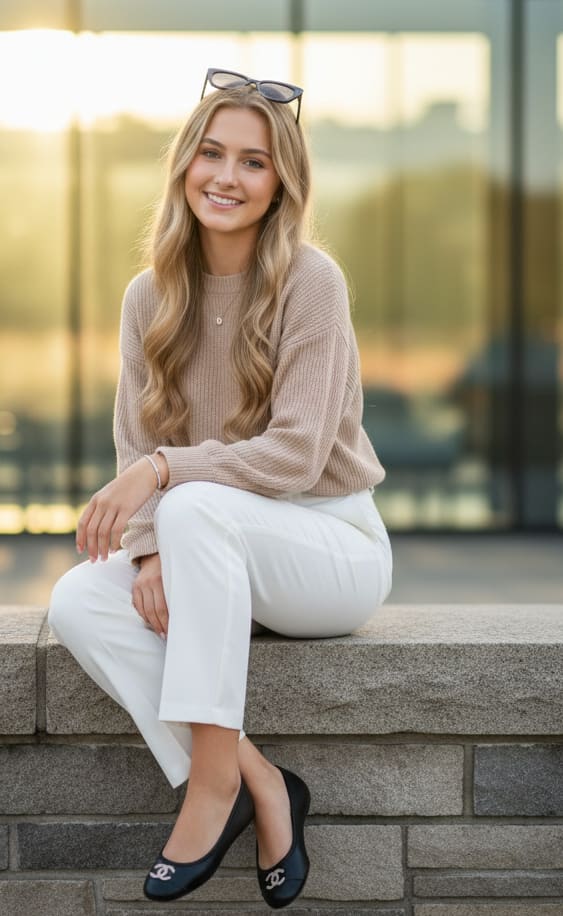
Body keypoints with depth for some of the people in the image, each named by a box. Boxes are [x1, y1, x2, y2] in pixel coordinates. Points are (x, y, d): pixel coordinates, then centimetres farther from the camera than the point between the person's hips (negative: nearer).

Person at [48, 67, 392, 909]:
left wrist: (165, 471, -29)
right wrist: (150, 553, -18)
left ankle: (215, 778, -29)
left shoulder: (310, 281, -12)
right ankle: (259, 785, -19)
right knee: (77, 604, -21)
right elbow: (137, 450, 1)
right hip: (220, 558, 5)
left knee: (197, 506, -35)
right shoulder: (150, 296, 3)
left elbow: (296, 454, -19)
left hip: (334, 546, -5)